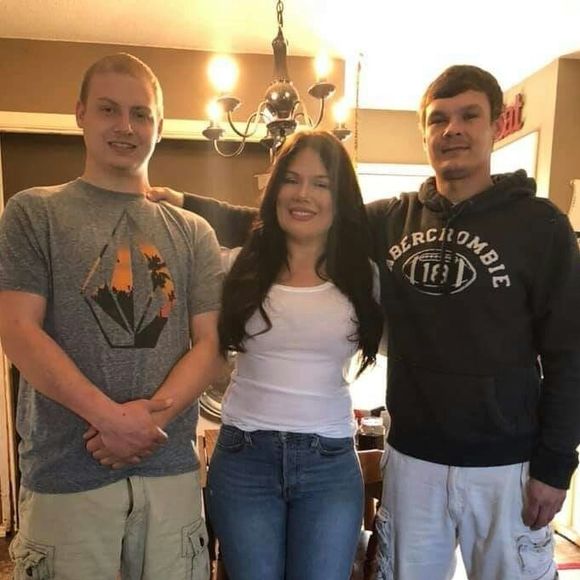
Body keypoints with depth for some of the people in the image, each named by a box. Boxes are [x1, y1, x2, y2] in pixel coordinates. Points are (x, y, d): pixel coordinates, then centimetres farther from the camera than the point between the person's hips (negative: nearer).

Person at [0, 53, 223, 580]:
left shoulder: (193, 233, 7)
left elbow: (209, 342, 2)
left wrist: (152, 414, -13)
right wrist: (112, 418, -16)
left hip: (171, 468, 2)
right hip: (66, 473, -2)